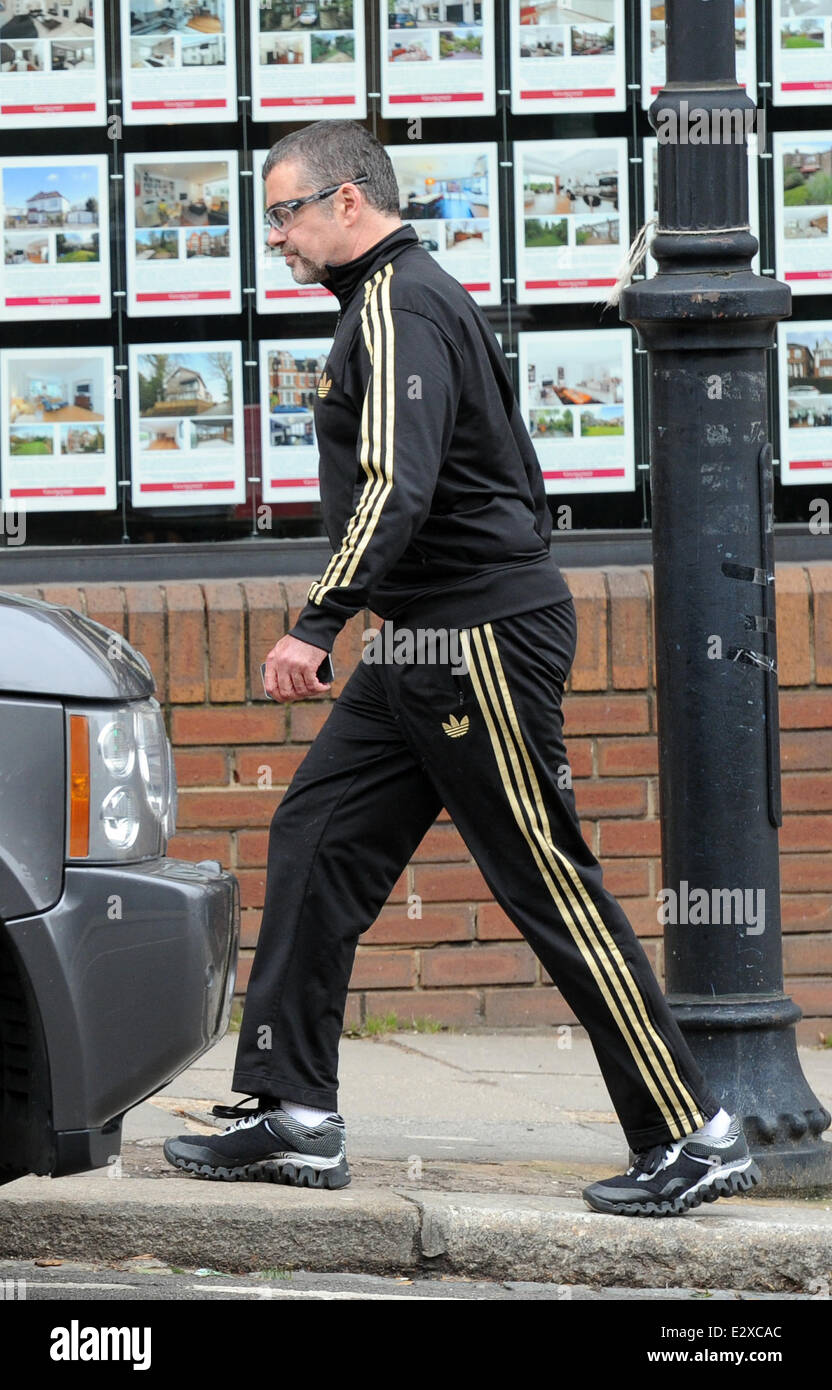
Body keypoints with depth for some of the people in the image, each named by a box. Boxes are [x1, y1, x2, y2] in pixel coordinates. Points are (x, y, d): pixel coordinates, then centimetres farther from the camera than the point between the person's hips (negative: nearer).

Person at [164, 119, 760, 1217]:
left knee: (551, 884, -8)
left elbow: (399, 486, -25)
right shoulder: (414, 298, 20)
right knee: (315, 842, 7)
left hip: (478, 635, -11)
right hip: (427, 647, 11)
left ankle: (694, 1136, -5)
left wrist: (319, 623, -28)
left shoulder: (398, 307, -13)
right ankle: (292, 1114, 8)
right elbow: (517, 478, 25)